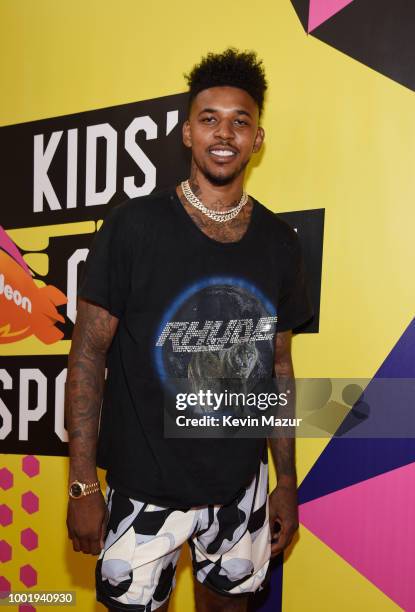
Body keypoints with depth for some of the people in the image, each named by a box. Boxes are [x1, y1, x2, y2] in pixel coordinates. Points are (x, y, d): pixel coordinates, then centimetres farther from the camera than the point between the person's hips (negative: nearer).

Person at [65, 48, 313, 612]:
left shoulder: (278, 242, 0)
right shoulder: (134, 226, -12)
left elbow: (278, 364, 8)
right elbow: (88, 353, -9)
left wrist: (287, 482, 9)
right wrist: (82, 485, -10)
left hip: (242, 483, 4)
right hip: (145, 485, -3)